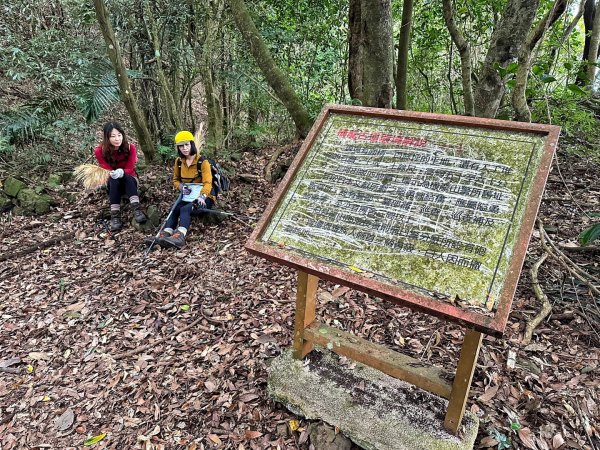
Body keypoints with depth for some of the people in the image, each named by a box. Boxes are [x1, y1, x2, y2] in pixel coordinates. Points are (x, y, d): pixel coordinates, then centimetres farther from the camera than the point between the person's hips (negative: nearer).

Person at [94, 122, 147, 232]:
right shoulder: (100, 151, -15)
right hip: (112, 184, 0)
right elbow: (108, 170, -17)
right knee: (114, 179, -34)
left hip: (129, 180, 0)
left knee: (125, 176, -33)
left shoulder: (130, 148, -14)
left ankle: (136, 210, -46)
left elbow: (129, 169, -16)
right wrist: (113, 174, -41)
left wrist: (122, 172, -39)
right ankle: (115, 216, -40)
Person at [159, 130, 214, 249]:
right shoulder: (178, 162, 6)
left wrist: (201, 196, -42)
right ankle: (165, 235, -44)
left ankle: (180, 236, -54)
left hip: (204, 197, -5)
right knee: (174, 210, -25)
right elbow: (176, 180, 16)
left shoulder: (203, 162, -12)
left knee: (185, 209, -33)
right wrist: (181, 187, -9)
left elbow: (207, 183, -22)